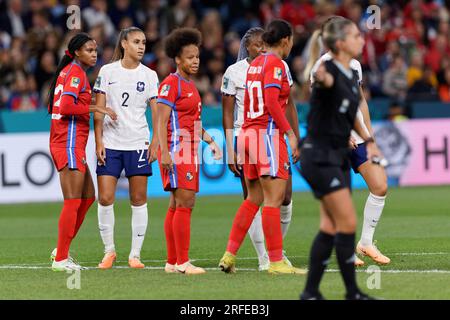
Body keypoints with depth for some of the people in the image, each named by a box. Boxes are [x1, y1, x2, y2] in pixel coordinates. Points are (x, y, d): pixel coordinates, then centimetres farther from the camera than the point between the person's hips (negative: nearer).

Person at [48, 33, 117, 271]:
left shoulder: (69, 71, 18)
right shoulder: (76, 72, -11)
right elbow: (66, 106, -23)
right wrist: (95, 108, -20)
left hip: (72, 144, 10)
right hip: (70, 144, -10)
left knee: (88, 197, 14)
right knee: (73, 202, -7)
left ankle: (61, 250, 18)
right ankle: (60, 259, -3)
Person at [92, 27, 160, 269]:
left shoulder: (149, 75, 5)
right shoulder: (107, 72, 2)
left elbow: (156, 111, 5)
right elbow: (99, 109, 2)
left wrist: (155, 142, -4)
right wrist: (98, 141, -5)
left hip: (138, 144, 1)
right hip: (110, 143, -1)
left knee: (138, 199, 0)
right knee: (105, 199, -5)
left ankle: (135, 254, 7)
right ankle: (109, 250, 10)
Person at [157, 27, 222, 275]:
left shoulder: (190, 84, 18)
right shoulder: (171, 84, -10)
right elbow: (161, 121, -15)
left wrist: (209, 141, 17)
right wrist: (164, 151, -23)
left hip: (189, 151, 9)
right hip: (177, 150, -9)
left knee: (176, 205, 9)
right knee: (185, 203, -13)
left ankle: (172, 262, 12)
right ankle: (182, 262, -13)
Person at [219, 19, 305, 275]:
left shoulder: (254, 65, 16)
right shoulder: (275, 64, -9)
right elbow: (272, 102, -19)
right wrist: (290, 133, -17)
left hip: (249, 133, 9)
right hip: (268, 133, -9)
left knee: (254, 199, 14)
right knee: (273, 199, -7)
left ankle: (229, 255, 12)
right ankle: (276, 261, -7)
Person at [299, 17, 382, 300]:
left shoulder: (353, 76, 9)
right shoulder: (330, 72, -17)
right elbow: (322, 78, -44)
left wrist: (368, 140, 18)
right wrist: (320, 77, -67)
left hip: (339, 156, 9)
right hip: (319, 156, -9)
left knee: (331, 227, 8)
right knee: (348, 223, -8)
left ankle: (311, 292, 13)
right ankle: (352, 292, 2)